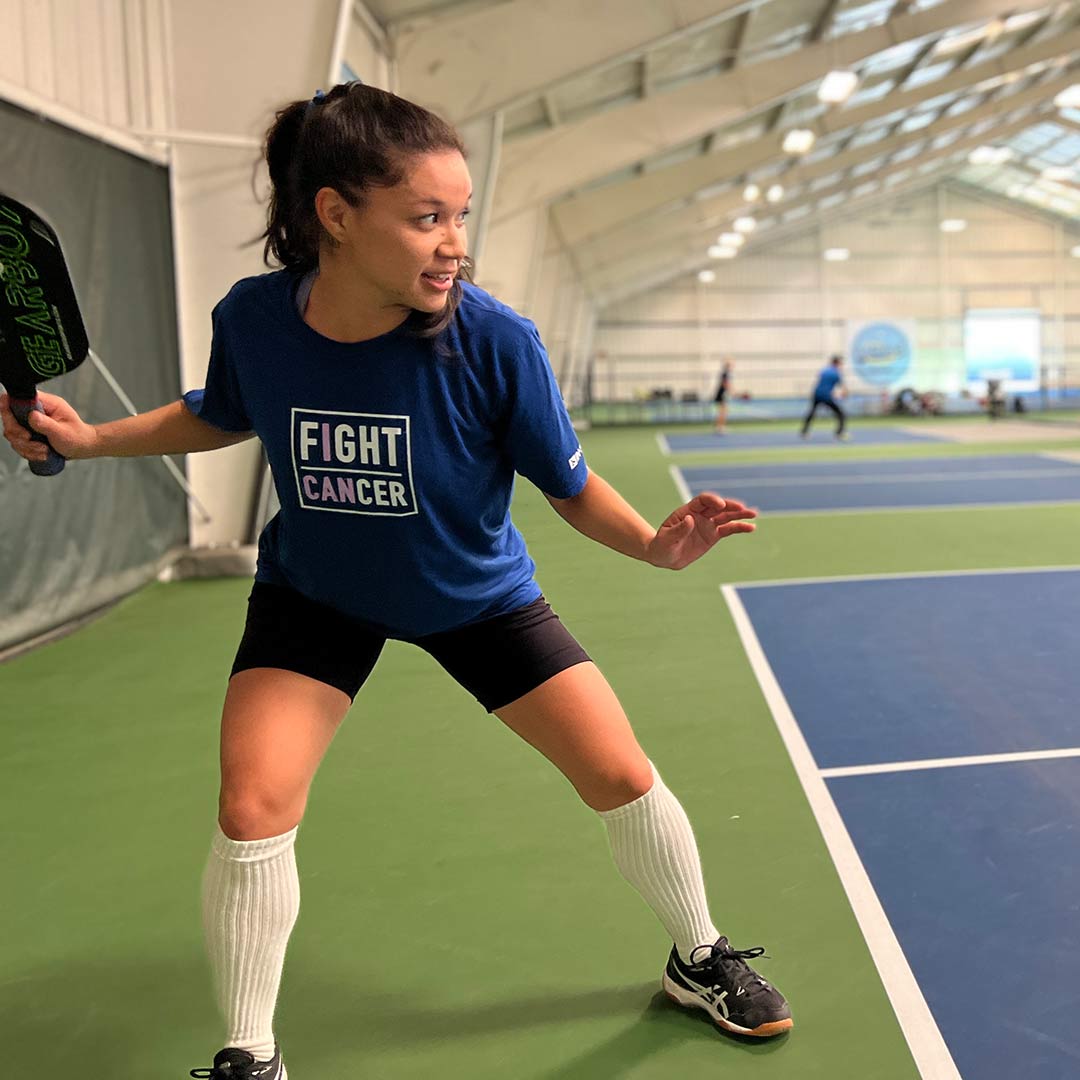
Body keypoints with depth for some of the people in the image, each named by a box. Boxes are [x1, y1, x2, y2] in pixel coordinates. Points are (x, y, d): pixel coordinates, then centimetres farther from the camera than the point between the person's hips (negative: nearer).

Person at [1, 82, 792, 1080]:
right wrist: (92, 438, -9)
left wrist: (655, 543, -33)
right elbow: (221, 417, 2)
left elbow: (569, 486, -16)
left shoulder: (494, 340, -29)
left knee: (623, 778, -1)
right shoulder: (252, 320, -22)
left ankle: (699, 961, 31)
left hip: (477, 594, 0)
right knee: (251, 812, -13)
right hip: (314, 595, 1)